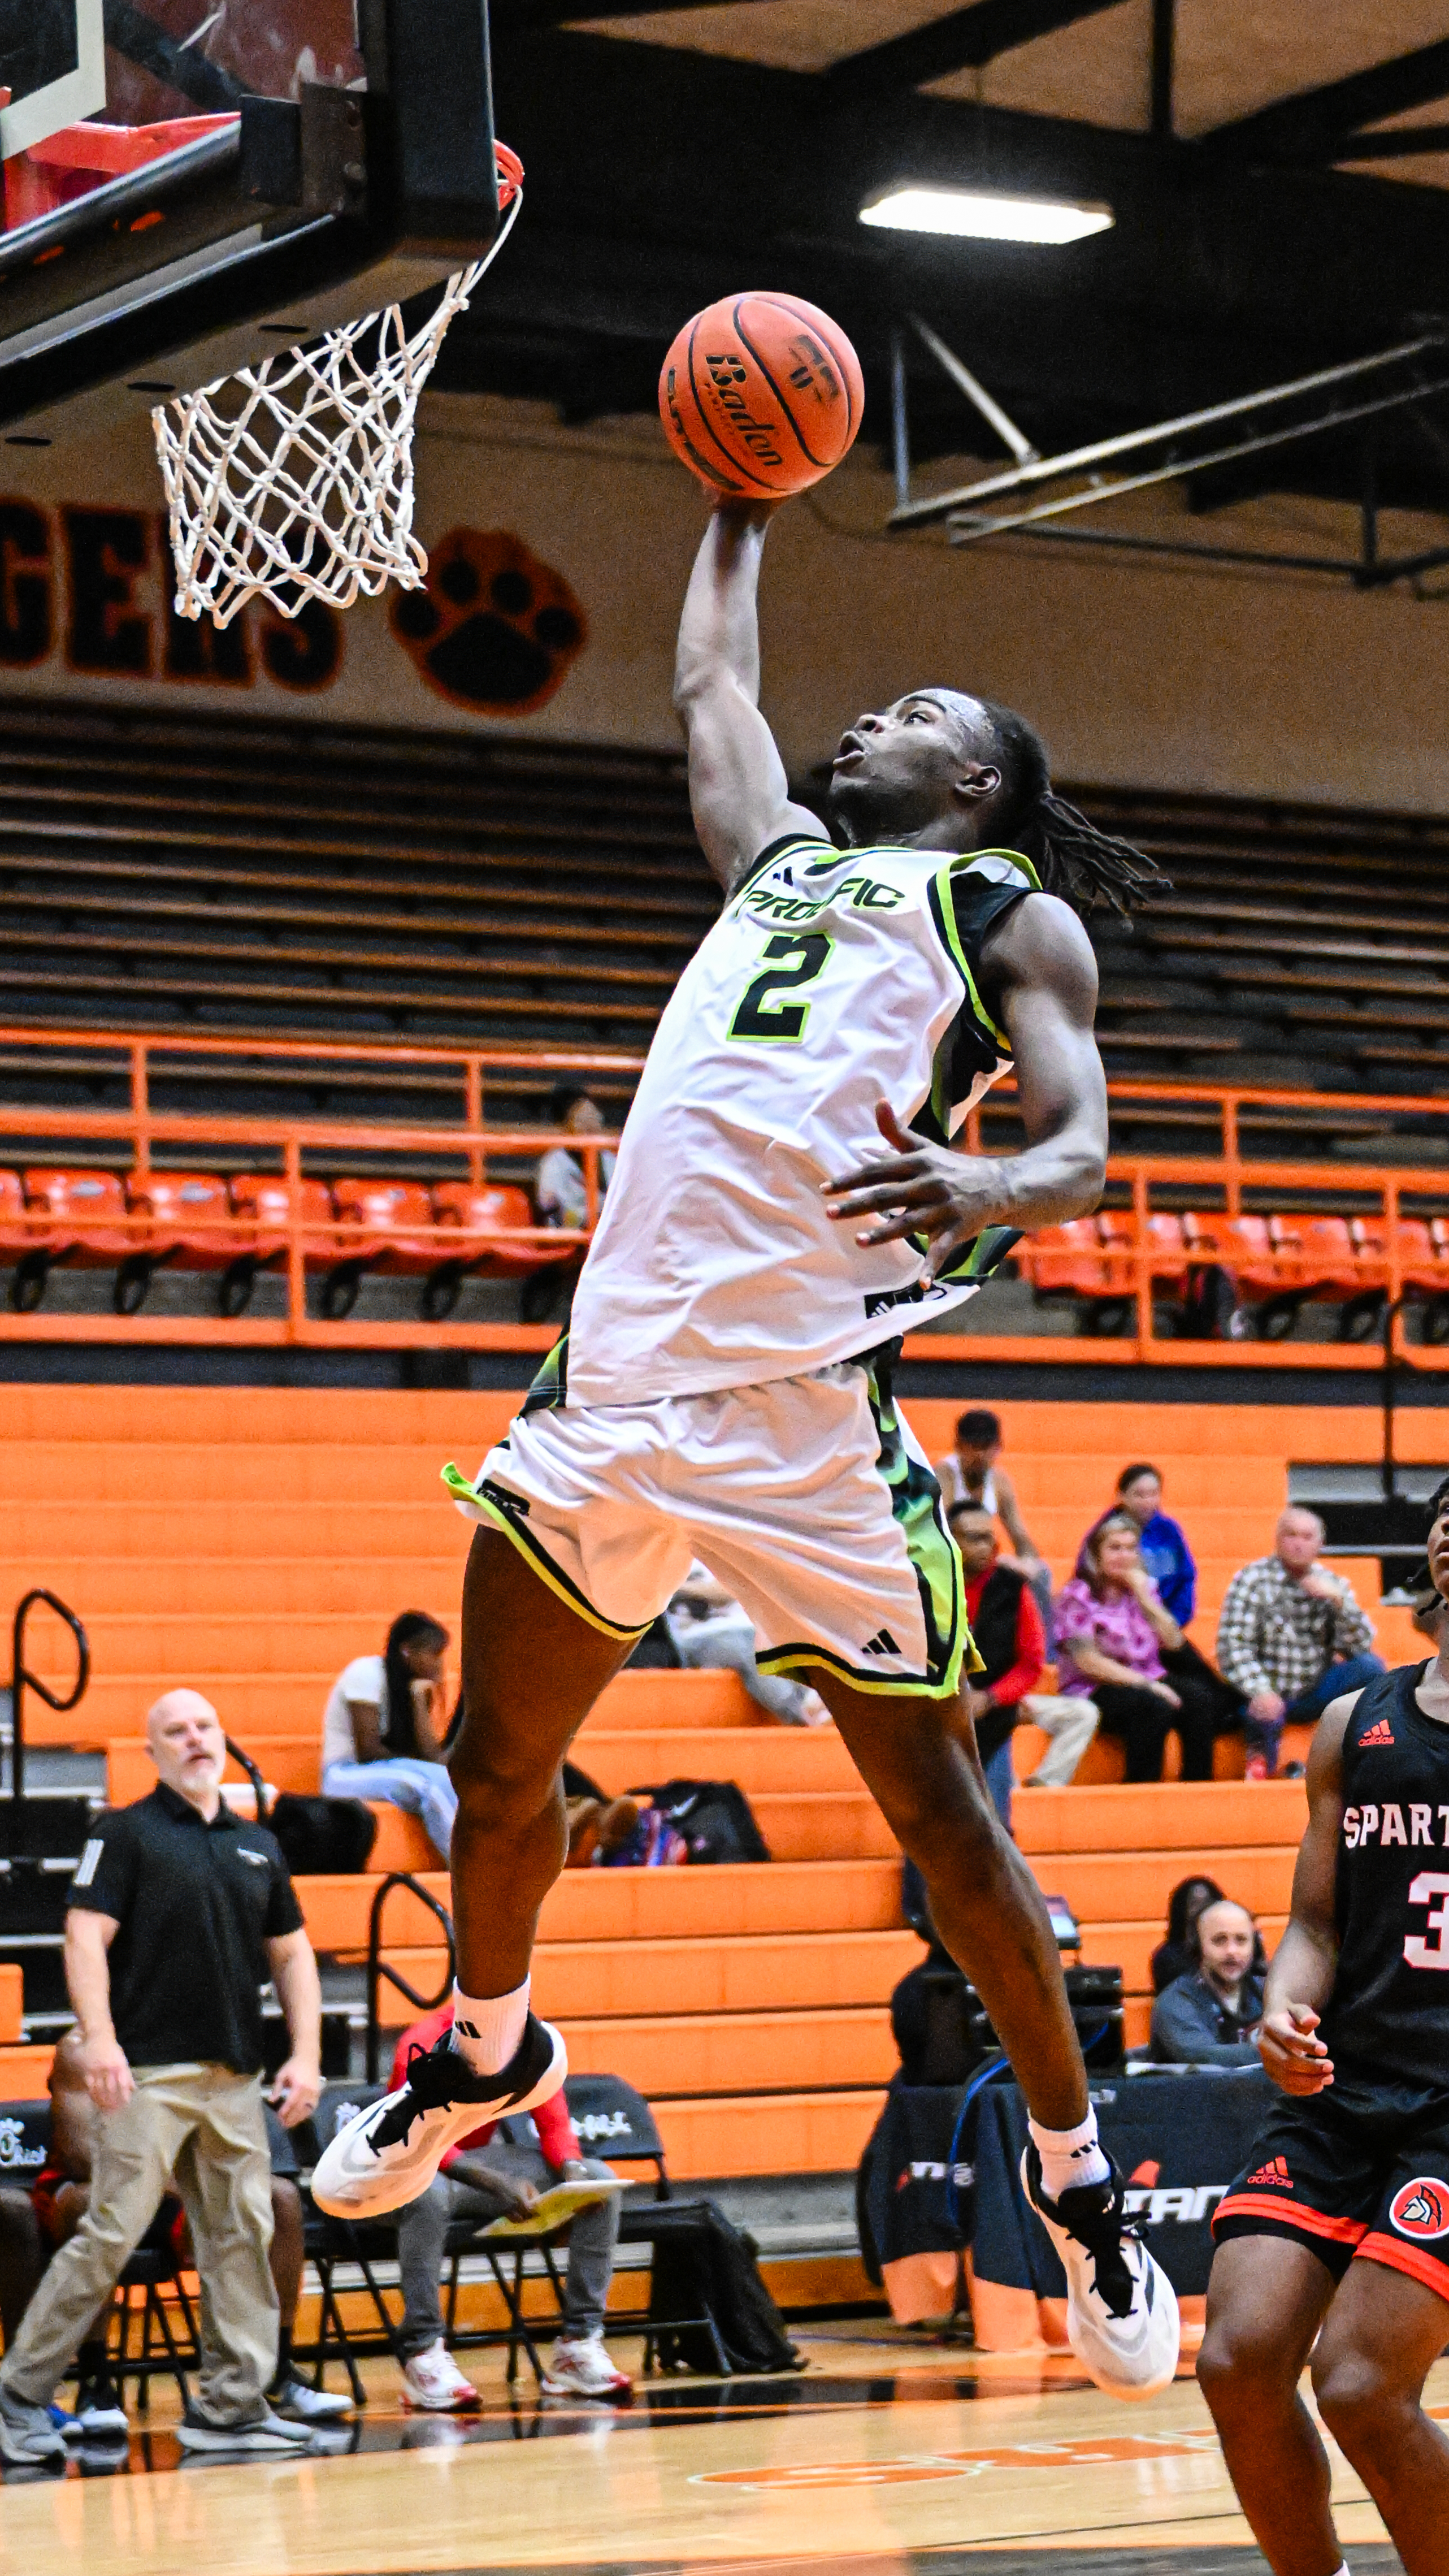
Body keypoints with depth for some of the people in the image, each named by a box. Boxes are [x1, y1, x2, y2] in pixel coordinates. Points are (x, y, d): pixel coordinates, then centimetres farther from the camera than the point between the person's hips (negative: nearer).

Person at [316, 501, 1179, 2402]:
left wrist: (979, 1190, -25)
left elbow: (1083, 1155, -4)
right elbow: (710, 682, 42)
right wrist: (745, 510, 49)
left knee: (940, 1813, -2)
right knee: (497, 1768, 15)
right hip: (620, 1366, 6)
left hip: (807, 1401, -6)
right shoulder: (781, 854, 26)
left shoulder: (1018, 916, 9)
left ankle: (1079, 2182, 12)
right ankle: (490, 2051, 41)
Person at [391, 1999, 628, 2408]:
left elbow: (553, 2122, -1)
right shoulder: (423, 2047, -21)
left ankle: (579, 2345, -16)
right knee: (429, 2192, -43)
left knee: (601, 2180, -12)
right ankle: (424, 2355, -38)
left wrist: (573, 2171, -25)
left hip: (482, 2157, 6)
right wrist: (496, 2184, -43)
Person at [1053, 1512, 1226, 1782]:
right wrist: (1146, 1685, -18)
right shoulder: (1077, 1596, -4)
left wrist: (1144, 1596, -1)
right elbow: (1088, 1662, -13)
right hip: (1095, 1692, -6)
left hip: (1148, 1682, 6)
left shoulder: (1143, 1587, 15)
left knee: (1200, 1699, -24)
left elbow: (1173, 1643, 8)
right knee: (1155, 1707, -35)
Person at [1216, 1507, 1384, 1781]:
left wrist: (1338, 1600, -16)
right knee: (1266, 1717, -38)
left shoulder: (1330, 1583, 8)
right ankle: (1261, 1758, -4)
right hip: (1270, 1695, -5)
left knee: (1370, 1666, -19)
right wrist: (1260, 1691, -29)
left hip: (1315, 1694, 5)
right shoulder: (1252, 1580, -3)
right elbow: (1232, 1647, -13)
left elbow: (1361, 1643, 0)